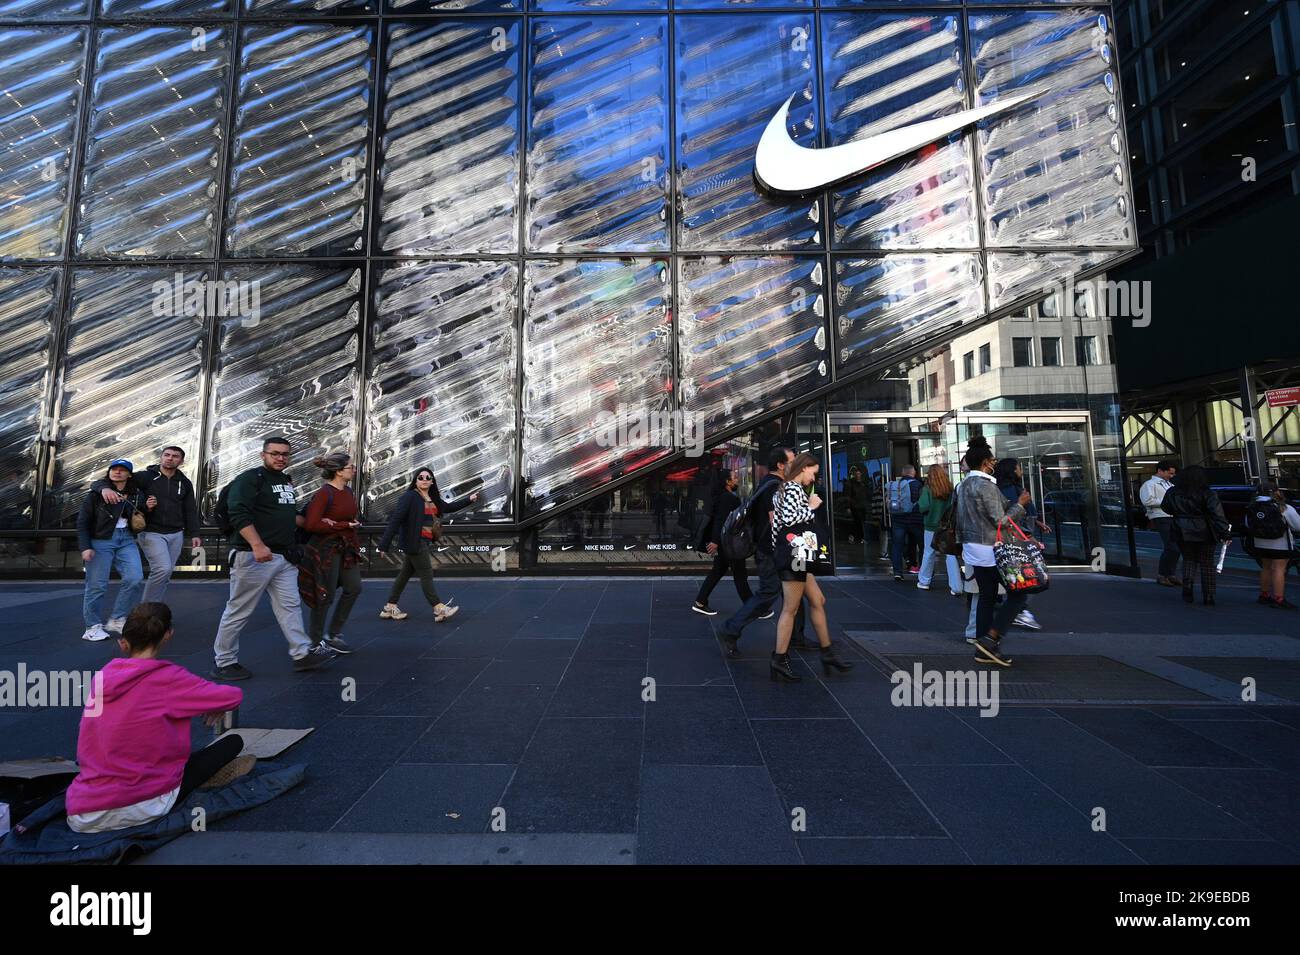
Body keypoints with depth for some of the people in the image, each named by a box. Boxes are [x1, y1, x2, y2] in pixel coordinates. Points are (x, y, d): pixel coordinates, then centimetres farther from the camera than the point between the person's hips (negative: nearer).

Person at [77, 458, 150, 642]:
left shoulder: (135, 495, 10)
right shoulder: (96, 493, -1)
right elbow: (82, 521, -2)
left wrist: (147, 508, -3)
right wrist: (85, 547, -10)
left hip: (126, 541, 3)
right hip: (101, 541, -3)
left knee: (135, 579, -9)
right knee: (97, 585, -1)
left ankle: (117, 620, 6)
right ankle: (93, 626, 12)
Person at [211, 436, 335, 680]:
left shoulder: (287, 481, 17)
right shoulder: (250, 479, -9)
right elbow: (240, 515, -21)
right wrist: (258, 546, -30)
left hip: (284, 557, 8)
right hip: (255, 556, -8)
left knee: (290, 606, 8)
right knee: (239, 611, 4)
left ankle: (302, 654, 12)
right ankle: (223, 662, 17)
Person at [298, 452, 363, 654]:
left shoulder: (349, 492, 6)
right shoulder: (323, 493, -17)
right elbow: (311, 525, -23)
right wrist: (345, 526, -17)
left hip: (346, 548, 8)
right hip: (326, 548, -8)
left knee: (354, 588, 8)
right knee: (326, 596, 2)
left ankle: (333, 634, 24)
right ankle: (315, 641, 21)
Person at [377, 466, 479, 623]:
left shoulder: (432, 499, 11)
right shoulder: (409, 497, -13)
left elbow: (448, 507, 25)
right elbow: (395, 519, -17)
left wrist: (469, 500, 19)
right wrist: (385, 544, -21)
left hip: (424, 542, 8)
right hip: (414, 542, -8)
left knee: (406, 573, 14)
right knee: (426, 575, -3)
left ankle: (389, 608, 25)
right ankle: (439, 609, 3)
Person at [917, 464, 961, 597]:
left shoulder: (927, 489, -14)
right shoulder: (950, 489, -7)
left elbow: (923, 507, -20)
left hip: (932, 527, -1)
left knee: (929, 554, 14)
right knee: (951, 555, 4)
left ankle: (924, 582, 27)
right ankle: (956, 587, 3)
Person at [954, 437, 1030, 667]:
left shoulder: (963, 485, 11)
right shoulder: (986, 485, -17)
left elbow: (959, 521, 16)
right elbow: (1000, 521, -16)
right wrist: (1020, 504, -3)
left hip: (972, 548, 9)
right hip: (991, 549, -9)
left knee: (986, 597, 13)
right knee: (1017, 594, 0)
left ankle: (983, 649, 16)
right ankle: (989, 638, -6)